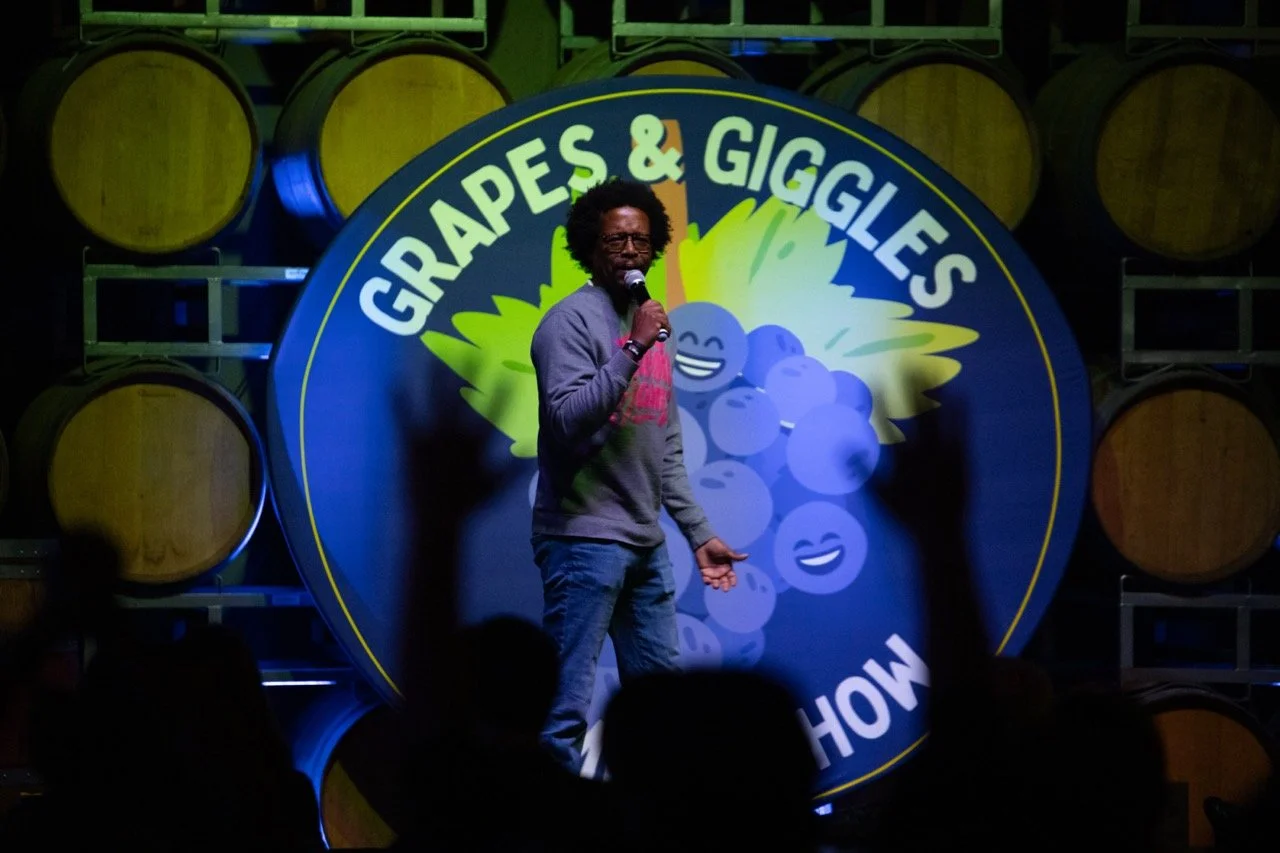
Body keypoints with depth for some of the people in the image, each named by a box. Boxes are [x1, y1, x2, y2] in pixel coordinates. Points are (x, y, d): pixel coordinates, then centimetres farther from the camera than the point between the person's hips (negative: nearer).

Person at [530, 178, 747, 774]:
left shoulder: (651, 326, 18)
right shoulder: (573, 319, -7)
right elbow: (568, 419, -21)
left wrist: (699, 532, 19)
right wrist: (633, 350, -24)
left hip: (646, 545, 9)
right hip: (585, 539, -9)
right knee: (567, 704, -10)